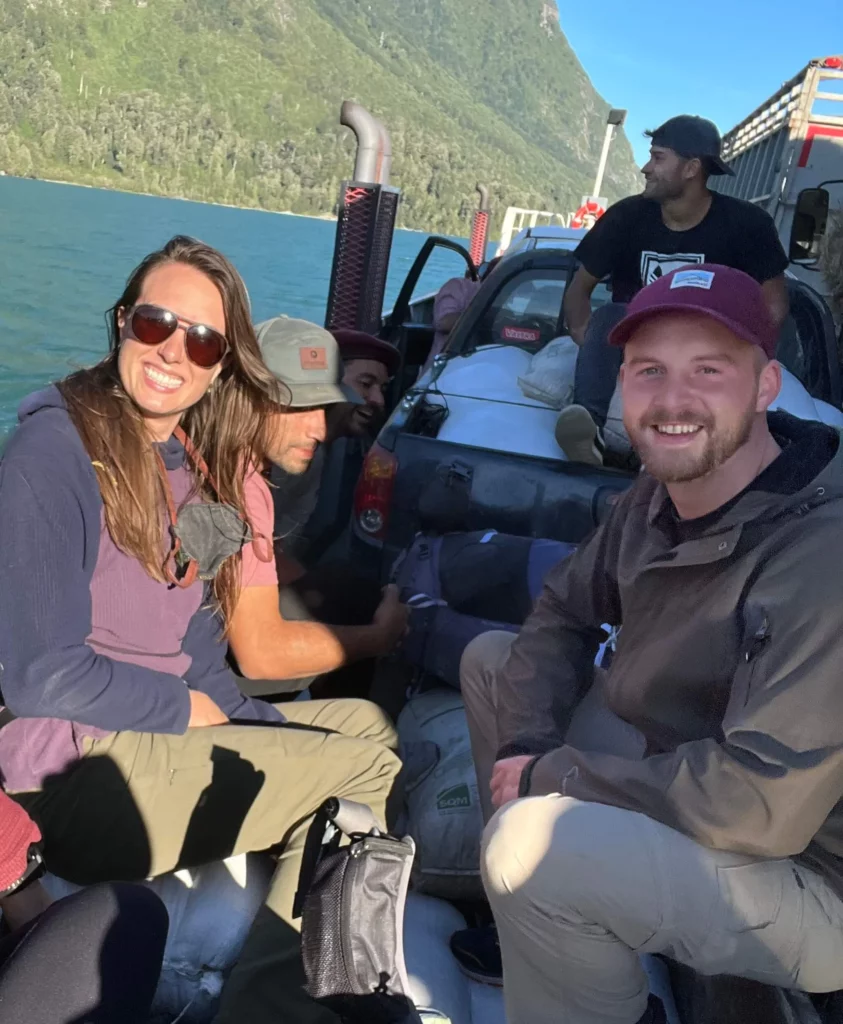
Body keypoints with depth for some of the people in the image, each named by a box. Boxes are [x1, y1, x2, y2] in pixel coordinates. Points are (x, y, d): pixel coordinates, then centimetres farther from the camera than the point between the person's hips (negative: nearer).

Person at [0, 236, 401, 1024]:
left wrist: (264, 731, -5)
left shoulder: (193, 464, 9)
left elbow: (196, 646, 9)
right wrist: (187, 708, -7)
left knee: (364, 720, 9)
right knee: (370, 767, -9)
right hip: (72, 770, -8)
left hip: (165, 734, 8)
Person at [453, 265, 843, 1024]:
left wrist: (551, 776, -21)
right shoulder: (660, 494, -4)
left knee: (536, 843, -32)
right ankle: (542, 921, 17)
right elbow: (561, 618, 5)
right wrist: (529, 747, -13)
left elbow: (759, 805, -32)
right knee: (491, 659, 9)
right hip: (684, 770, 8)